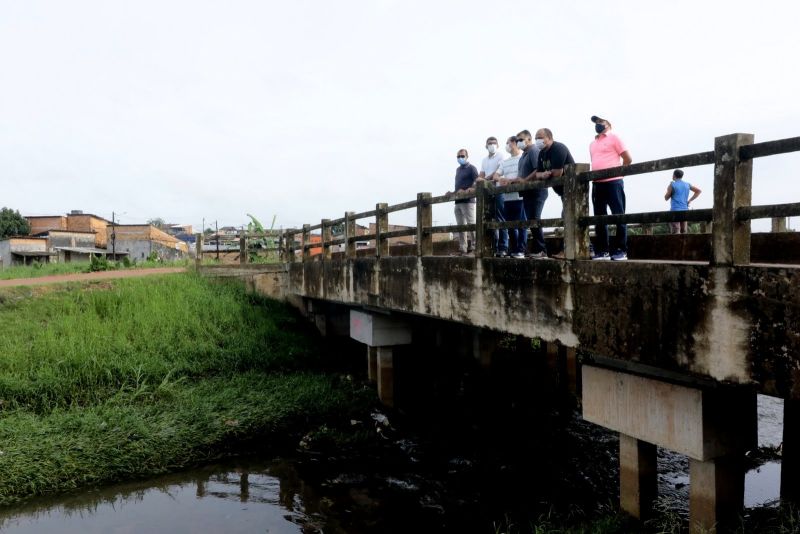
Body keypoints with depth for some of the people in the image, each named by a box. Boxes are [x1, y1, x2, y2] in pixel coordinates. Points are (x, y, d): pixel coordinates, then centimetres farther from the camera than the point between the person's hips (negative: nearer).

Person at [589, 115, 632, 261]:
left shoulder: (613, 138, 2)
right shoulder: (592, 144, 20)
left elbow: (627, 159, -2)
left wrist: (618, 172, 2)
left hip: (613, 182, -7)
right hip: (597, 184, 7)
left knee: (618, 216, -5)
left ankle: (621, 250, -4)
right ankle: (602, 251, 9)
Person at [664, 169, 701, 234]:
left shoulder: (672, 185, -5)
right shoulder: (687, 184, 11)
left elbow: (666, 198, 1)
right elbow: (699, 191, 17)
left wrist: (668, 190, 18)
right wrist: (690, 200, 13)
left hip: (675, 210, -5)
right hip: (685, 210, 5)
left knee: (675, 233, -9)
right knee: (684, 232, 9)